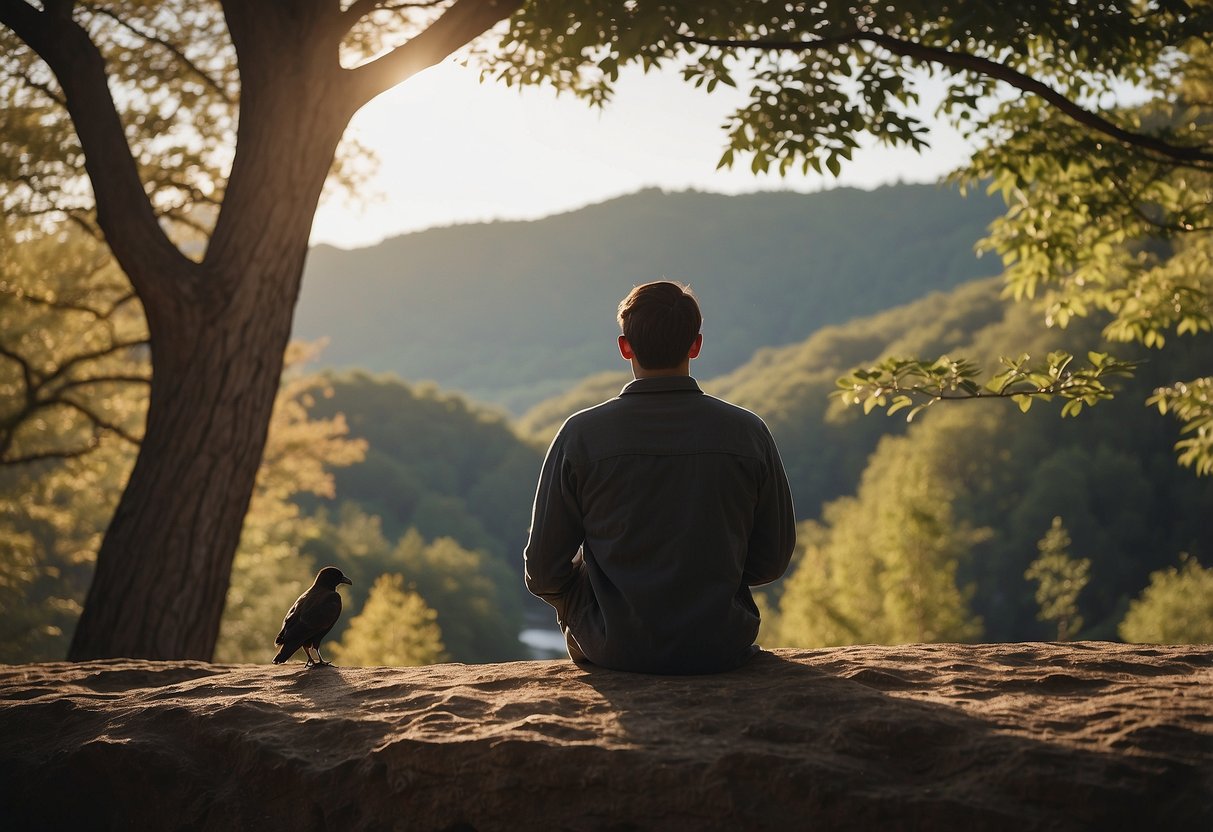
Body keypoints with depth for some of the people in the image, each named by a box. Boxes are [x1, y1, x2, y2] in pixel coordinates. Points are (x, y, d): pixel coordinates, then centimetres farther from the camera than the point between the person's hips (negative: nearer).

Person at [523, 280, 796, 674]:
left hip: (615, 650, -2)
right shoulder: (748, 432, -8)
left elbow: (544, 572, -7)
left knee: (566, 588, 30)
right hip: (722, 649, 2)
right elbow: (773, 560, 1)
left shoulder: (582, 434, -13)